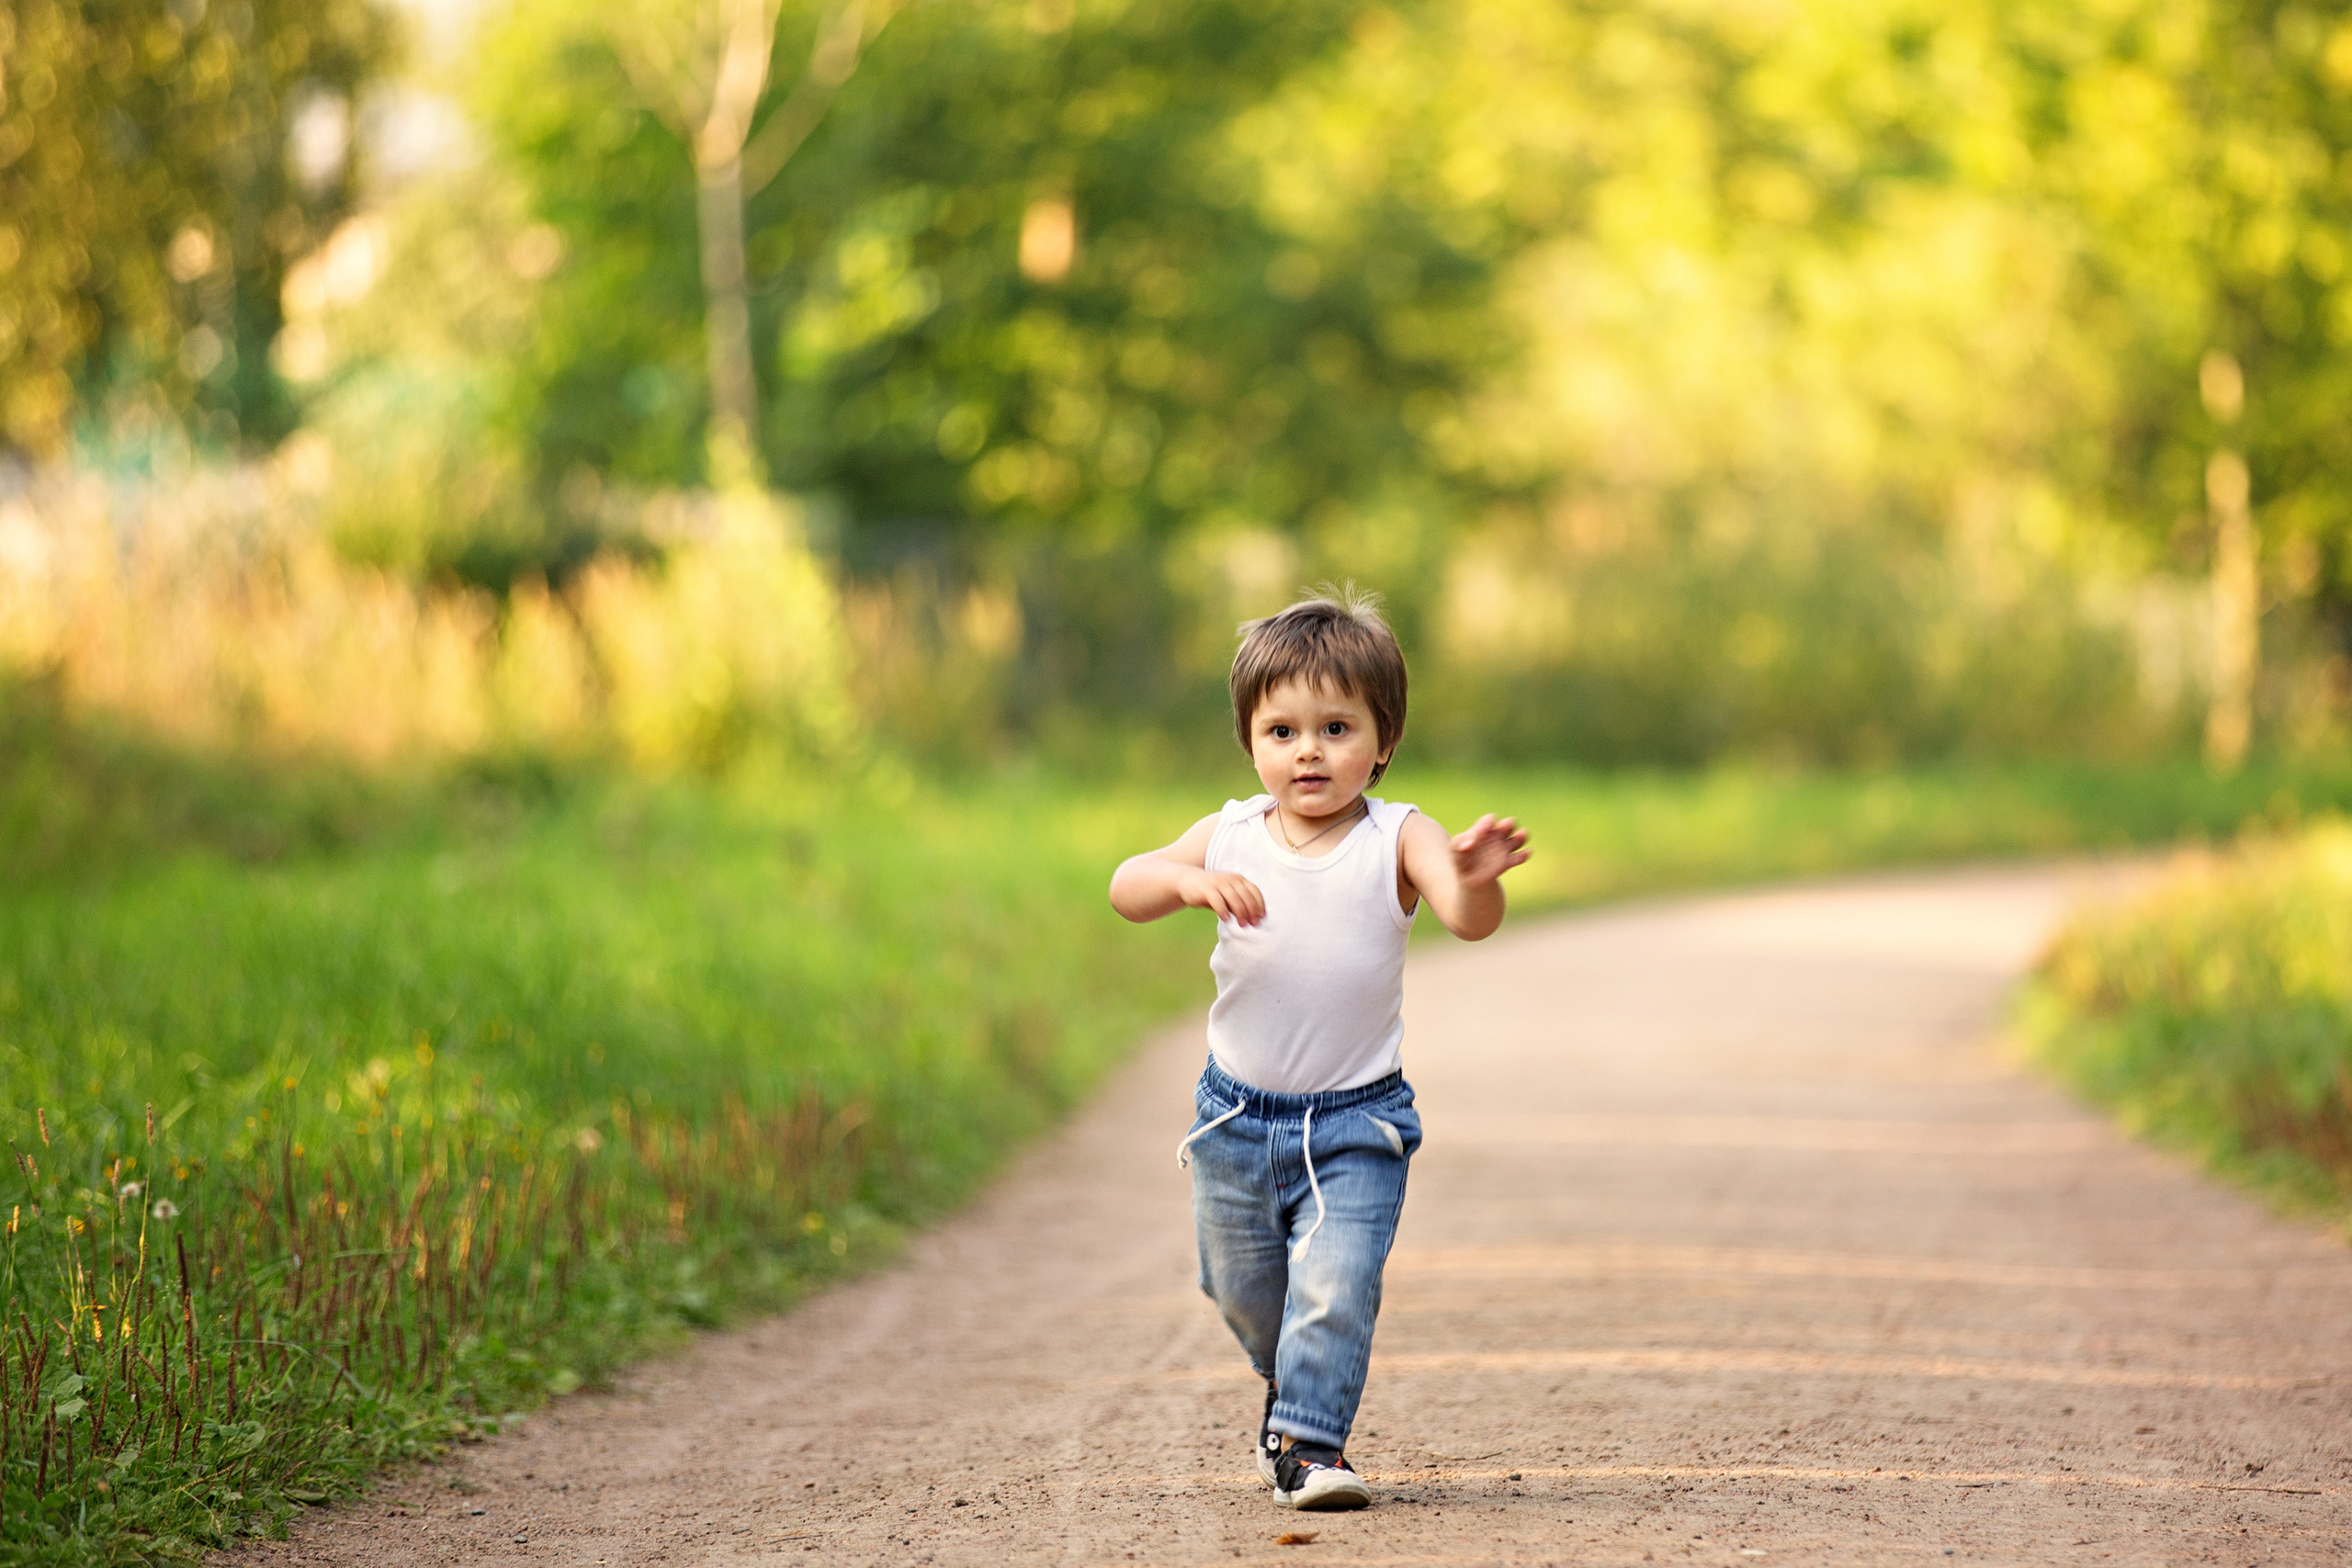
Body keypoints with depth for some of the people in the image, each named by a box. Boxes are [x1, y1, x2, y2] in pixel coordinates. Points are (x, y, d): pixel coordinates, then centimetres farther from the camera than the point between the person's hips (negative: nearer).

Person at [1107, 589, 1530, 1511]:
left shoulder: (1398, 841, -13)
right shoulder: (1229, 840, -4)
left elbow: (1468, 919, -29)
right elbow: (1127, 890, -13)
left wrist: (1477, 880, -52)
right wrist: (1190, 882, -34)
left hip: (1355, 1125, -3)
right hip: (1237, 1116, 3)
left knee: (1335, 1289, -17)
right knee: (1244, 1295, 19)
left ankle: (1307, 1443, -2)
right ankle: (1292, 1389, 47)